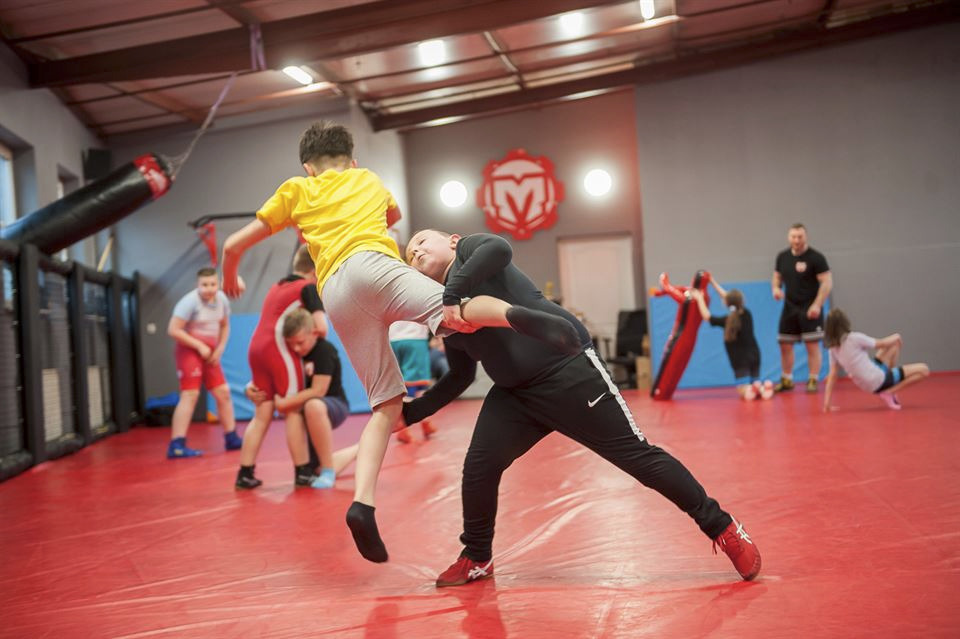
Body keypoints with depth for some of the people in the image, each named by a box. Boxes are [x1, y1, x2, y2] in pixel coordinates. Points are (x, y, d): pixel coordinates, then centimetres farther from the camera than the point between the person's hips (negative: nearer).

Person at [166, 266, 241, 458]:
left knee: (223, 393, 9)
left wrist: (219, 349, 1)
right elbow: (173, 330, -23)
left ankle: (232, 438, 22)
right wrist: (200, 346, -20)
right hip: (189, 351, -7)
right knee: (190, 394, -15)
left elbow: (225, 325, 15)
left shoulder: (221, 299, 1)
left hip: (209, 353, 7)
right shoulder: (190, 301, -20)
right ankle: (176, 446, -15)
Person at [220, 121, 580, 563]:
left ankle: (363, 502, -12)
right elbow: (394, 215, 56)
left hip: (334, 297, 2)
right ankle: (518, 316, -59)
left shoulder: (296, 190, 30)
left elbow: (233, 246, 29)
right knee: (456, 312, -23)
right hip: (370, 263, -2)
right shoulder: (369, 180, 32)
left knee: (387, 402, 6)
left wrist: (230, 280, 48)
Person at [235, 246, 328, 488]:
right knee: (293, 412, 0)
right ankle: (303, 472, 4)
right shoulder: (308, 287, 0)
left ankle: (245, 473, 5)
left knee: (262, 415, 9)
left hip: (257, 347, 7)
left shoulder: (277, 287, 24)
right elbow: (321, 327, -11)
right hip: (279, 350, -7)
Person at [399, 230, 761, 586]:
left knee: (637, 456, -5)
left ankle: (722, 528, 7)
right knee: (479, 467, -5)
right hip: (514, 392, 7)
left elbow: (499, 248, -25)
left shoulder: (468, 248, -1)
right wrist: (411, 412, 18)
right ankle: (476, 559, 17)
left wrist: (453, 292, -28)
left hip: (567, 368, -7)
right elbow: (460, 377, 23)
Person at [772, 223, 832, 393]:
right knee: (785, 345, 8)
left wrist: (817, 305, -20)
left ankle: (813, 381, 4)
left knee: (812, 345, -4)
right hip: (789, 308, 6)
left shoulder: (816, 257, -9)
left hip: (809, 309, -5)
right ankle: (787, 380, 21)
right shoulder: (782, 256, 8)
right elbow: (777, 277, 20)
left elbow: (827, 282, -12)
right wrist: (776, 288, -3)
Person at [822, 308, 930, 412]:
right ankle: (889, 392, -5)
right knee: (924, 370, 1)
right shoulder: (855, 338, -19)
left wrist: (827, 403, 1)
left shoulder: (833, 349, 1)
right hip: (878, 380, -8)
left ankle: (889, 390, 21)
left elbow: (832, 375, -1)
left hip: (866, 385, 8)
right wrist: (897, 337, 16)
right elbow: (882, 344, -5)